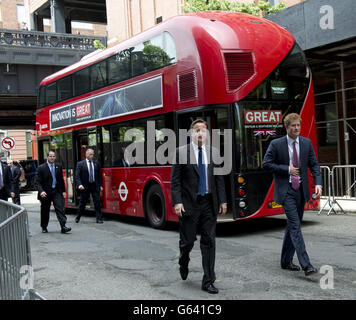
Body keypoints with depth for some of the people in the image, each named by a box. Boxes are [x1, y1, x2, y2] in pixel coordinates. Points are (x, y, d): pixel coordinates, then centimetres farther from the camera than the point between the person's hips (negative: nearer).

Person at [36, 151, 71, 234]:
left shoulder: (59, 166, 7)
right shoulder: (41, 168, -5)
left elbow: (61, 180, 14)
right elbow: (37, 182, -9)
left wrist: (63, 191, 10)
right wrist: (41, 191, -23)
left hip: (56, 191, 2)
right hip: (46, 193, -2)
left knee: (60, 208, -10)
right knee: (45, 211, 9)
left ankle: (63, 227, -15)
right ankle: (44, 227, 26)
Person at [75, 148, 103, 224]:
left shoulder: (96, 163, 7)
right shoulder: (80, 164, -2)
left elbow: (99, 175, 13)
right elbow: (77, 176, -8)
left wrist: (100, 185, 7)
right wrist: (79, 185, -21)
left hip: (95, 186, 2)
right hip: (85, 186, -2)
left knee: (97, 202, -4)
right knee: (82, 203, 10)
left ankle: (99, 218, 1)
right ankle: (78, 217, 28)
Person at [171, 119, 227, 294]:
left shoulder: (213, 152, 8)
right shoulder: (181, 152, -2)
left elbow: (219, 178, 10)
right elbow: (175, 180, -4)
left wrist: (222, 201, 4)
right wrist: (177, 202, -12)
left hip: (209, 203, 3)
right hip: (189, 203, -3)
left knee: (209, 242, 3)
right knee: (187, 241, 5)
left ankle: (208, 281, 11)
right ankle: (183, 263, 38)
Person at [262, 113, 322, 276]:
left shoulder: (306, 143, 6)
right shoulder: (276, 144, -6)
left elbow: (314, 164, 6)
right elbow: (266, 163, -4)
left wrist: (318, 183, -9)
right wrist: (287, 169, -12)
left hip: (301, 190, 5)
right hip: (286, 190, -5)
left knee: (292, 226, 12)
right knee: (295, 226, -13)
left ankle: (286, 261, 25)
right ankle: (306, 265, -15)